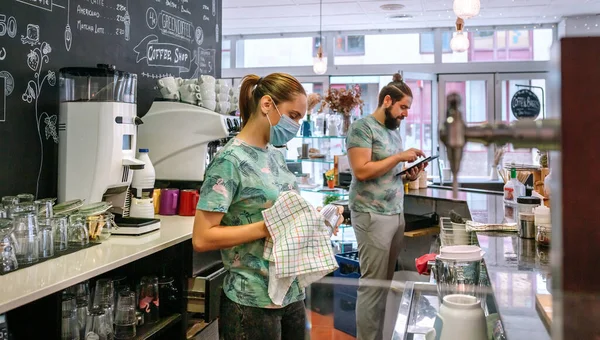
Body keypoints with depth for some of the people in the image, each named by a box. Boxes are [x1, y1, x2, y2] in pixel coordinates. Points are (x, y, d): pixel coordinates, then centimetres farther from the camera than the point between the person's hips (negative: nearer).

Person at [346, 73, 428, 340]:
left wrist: (409, 176, 3)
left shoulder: (394, 131, 16)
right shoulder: (362, 127, -9)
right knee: (372, 285, -3)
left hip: (396, 213, 8)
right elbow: (362, 171, -19)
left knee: (386, 283, 11)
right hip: (372, 215, -8)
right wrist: (400, 156, -15)